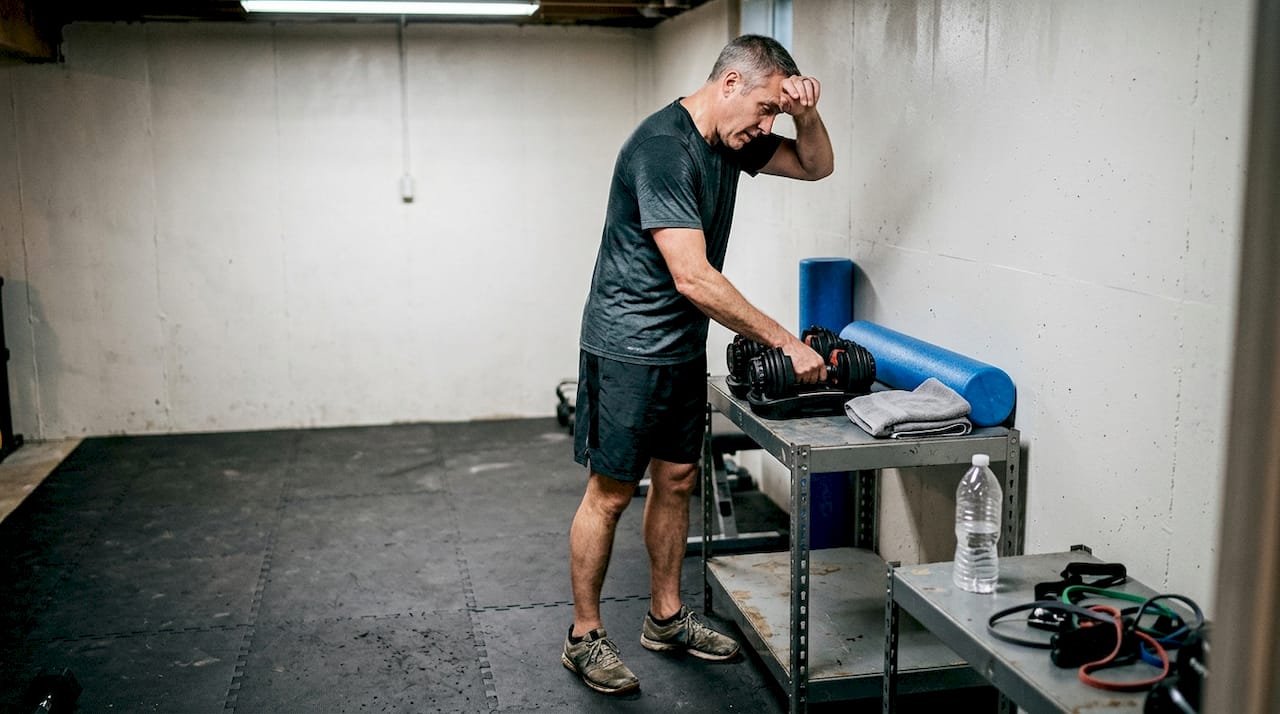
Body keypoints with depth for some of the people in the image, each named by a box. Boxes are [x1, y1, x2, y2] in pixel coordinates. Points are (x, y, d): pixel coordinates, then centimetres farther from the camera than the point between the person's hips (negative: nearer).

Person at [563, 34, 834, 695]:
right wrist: (787, 342, -26)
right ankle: (583, 636, 15)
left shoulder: (732, 140, 5)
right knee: (610, 492, 0)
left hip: (683, 346, 9)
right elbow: (693, 277, -29)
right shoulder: (662, 146, -24)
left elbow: (816, 166, 17)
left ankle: (666, 619, 30)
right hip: (627, 347, -9)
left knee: (676, 481, 15)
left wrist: (806, 113, -6)